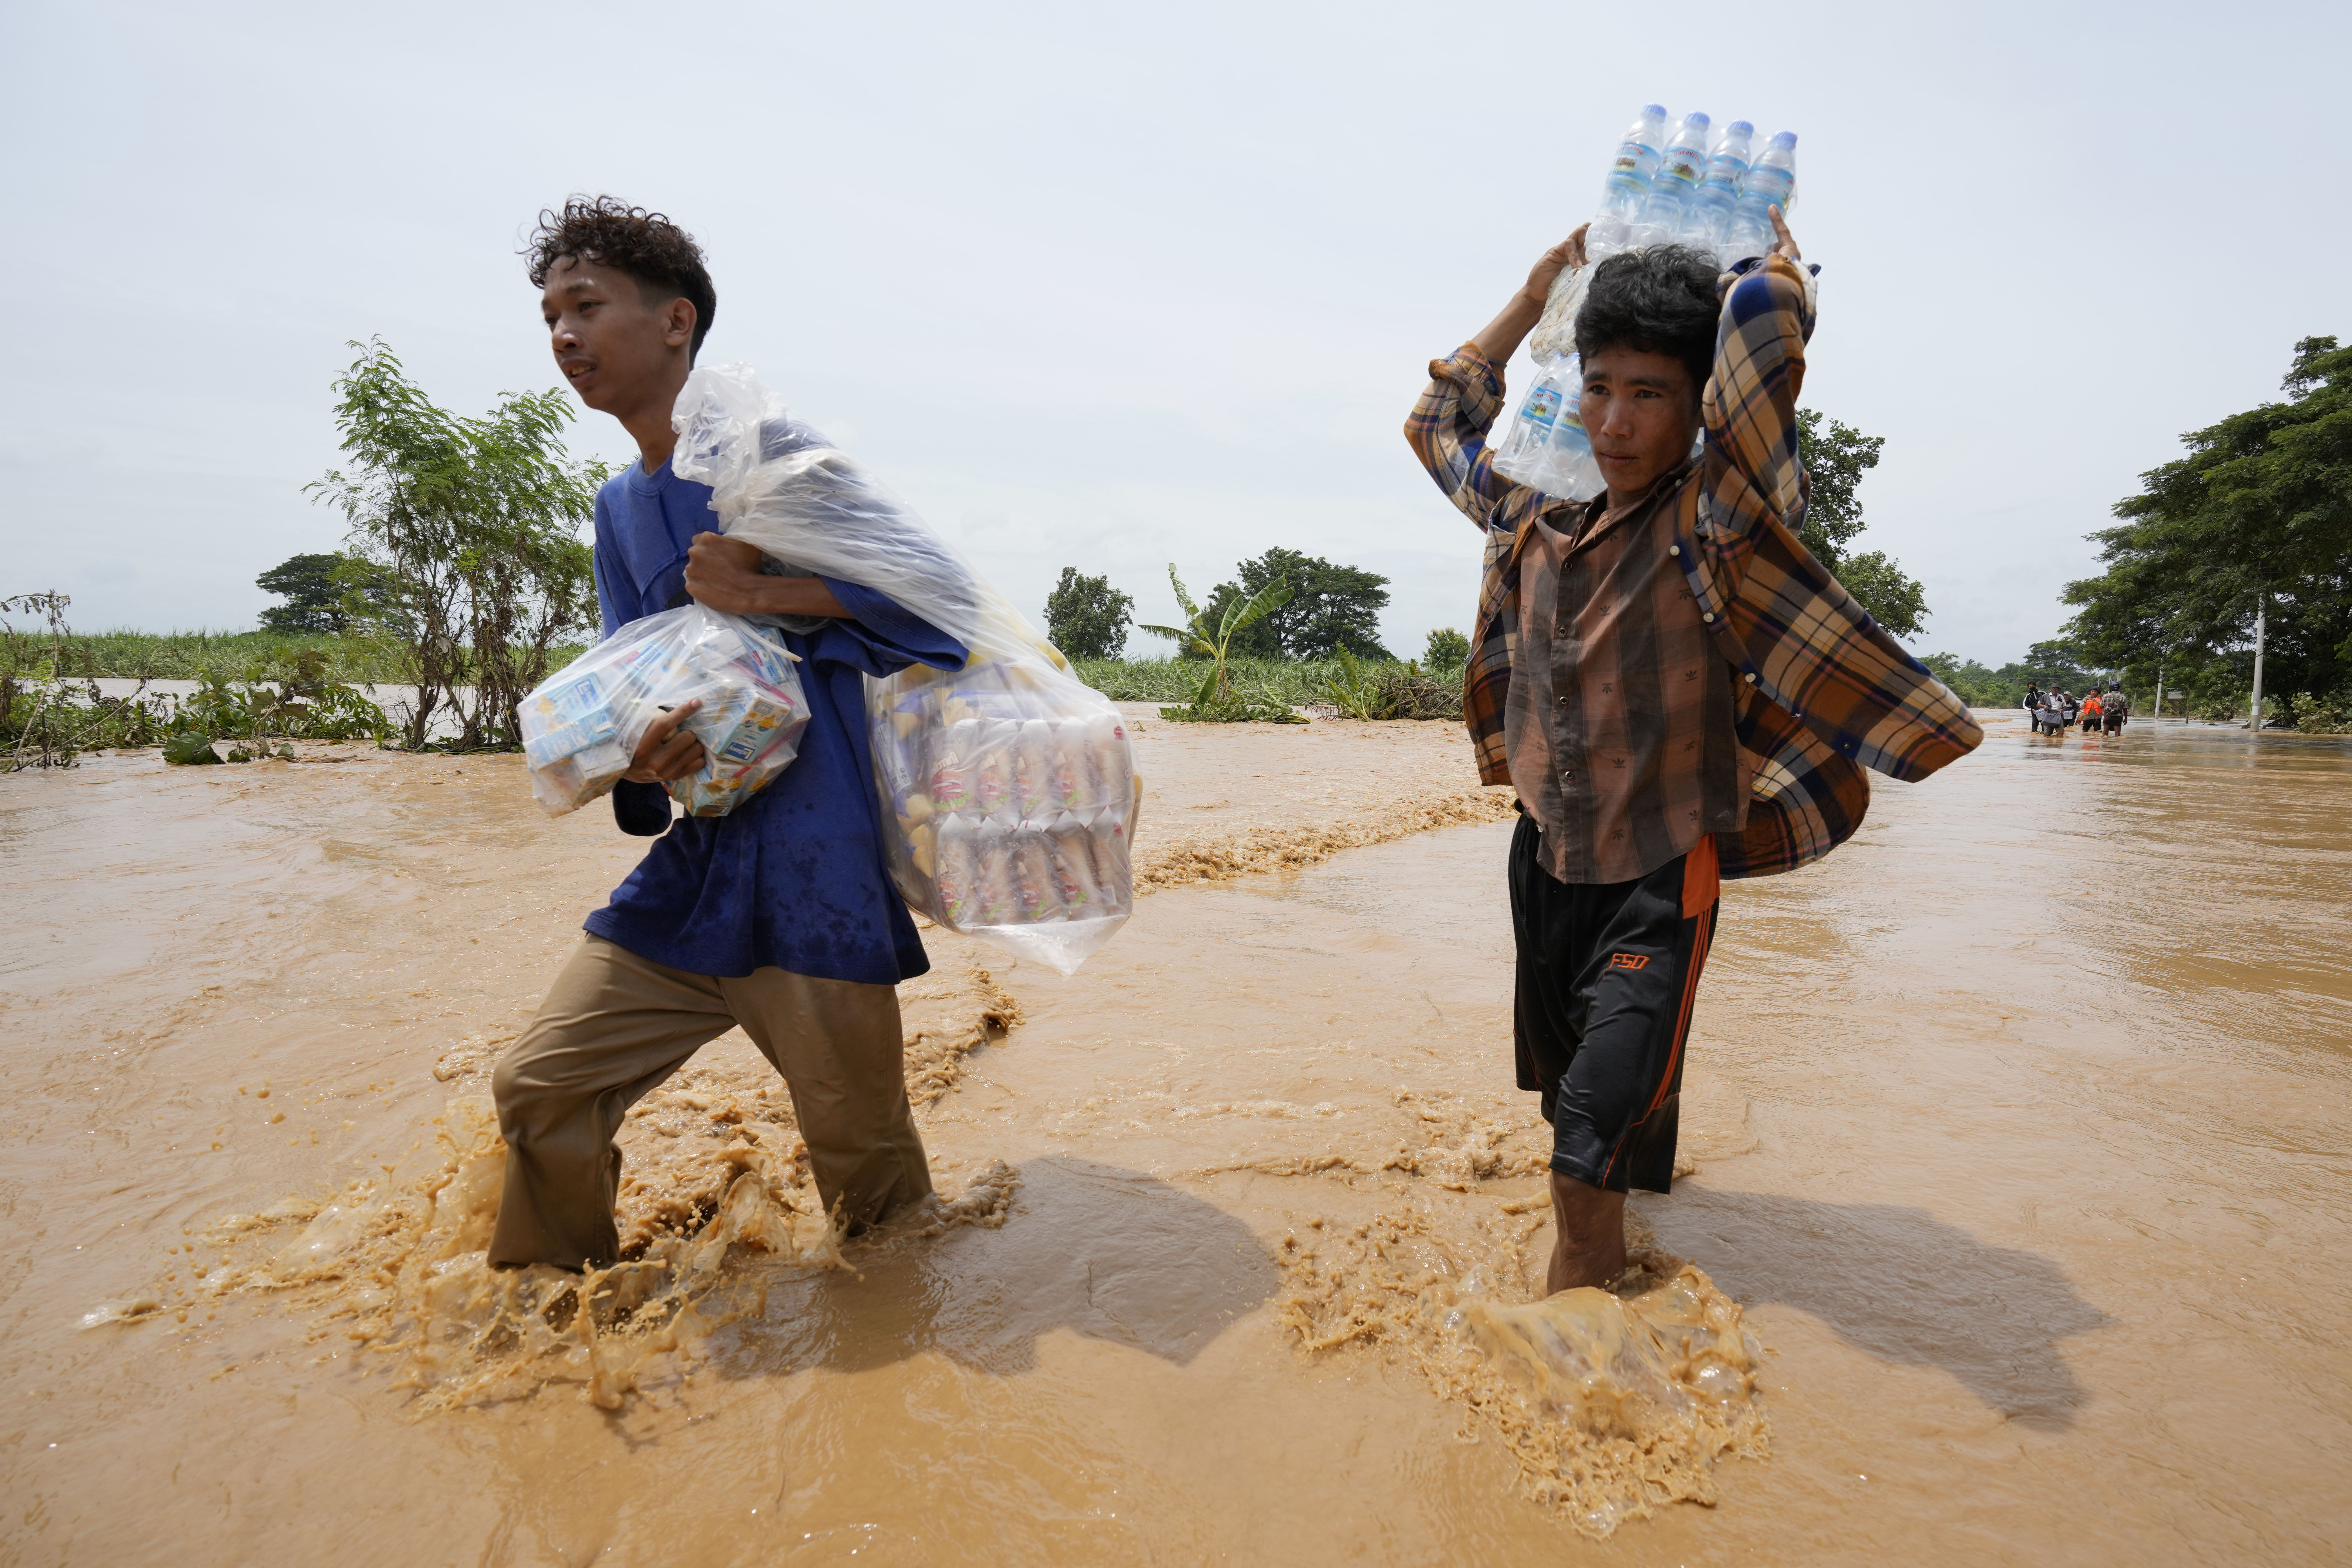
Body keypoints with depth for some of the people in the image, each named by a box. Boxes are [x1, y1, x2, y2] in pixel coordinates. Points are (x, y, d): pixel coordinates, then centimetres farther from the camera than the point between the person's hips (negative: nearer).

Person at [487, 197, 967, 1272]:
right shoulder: (619, 507, 18)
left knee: (861, 1156, 4)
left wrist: (759, 593, -18)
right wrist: (638, 749, -9)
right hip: (694, 861, 7)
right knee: (538, 1086, 9)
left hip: (814, 866, -7)